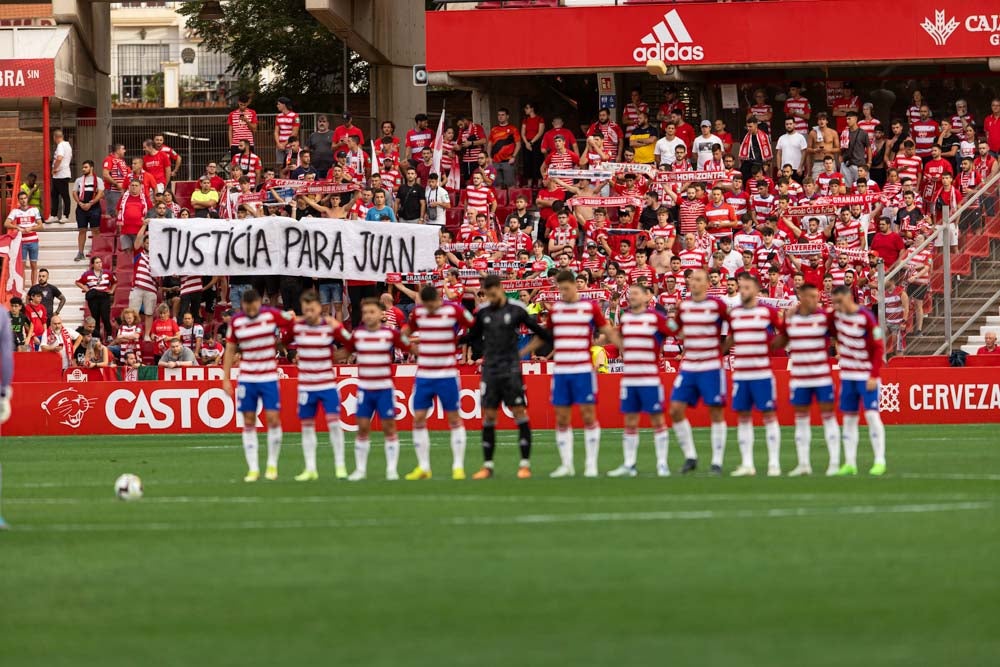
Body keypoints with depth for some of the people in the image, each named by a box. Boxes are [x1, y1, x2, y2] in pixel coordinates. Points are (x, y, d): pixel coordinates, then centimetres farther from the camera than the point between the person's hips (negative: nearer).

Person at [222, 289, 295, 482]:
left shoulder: (271, 315, -6)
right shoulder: (236, 321, 0)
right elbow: (230, 350, 7)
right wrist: (226, 379, 5)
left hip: (269, 377, -1)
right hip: (246, 378, 2)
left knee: (273, 419, -8)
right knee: (248, 422, 1)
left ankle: (272, 465, 8)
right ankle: (253, 468, 6)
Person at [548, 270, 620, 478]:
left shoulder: (591, 307, 0)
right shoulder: (555, 309, 10)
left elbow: (608, 332, 3)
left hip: (583, 369, -4)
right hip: (560, 371, 4)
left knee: (588, 415, -5)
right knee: (562, 418, 3)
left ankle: (591, 464, 0)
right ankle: (566, 465, 9)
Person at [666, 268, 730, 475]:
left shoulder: (717, 305, -7)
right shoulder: (683, 305, 7)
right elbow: (675, 329, 24)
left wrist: (725, 346, -3)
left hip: (711, 366, -5)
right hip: (688, 366, 5)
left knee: (716, 412, -3)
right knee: (676, 410, -2)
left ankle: (717, 462, 3)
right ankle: (690, 456, 10)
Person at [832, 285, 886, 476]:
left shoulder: (866, 318, -15)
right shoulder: (837, 314, 3)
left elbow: (878, 348, -14)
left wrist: (874, 375, -19)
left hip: (866, 376, -6)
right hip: (847, 375, 6)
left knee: (871, 415, -12)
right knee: (849, 418, 6)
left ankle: (880, 461, -10)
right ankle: (850, 464, 8)